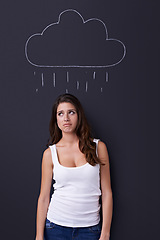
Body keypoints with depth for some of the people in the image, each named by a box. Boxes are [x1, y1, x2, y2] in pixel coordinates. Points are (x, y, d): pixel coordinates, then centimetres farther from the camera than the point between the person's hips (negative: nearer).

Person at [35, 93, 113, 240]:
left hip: (89, 228, 0)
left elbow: (107, 193, -1)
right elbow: (44, 197, 1)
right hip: (56, 227, 0)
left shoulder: (98, 147, -2)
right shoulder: (50, 153, -1)